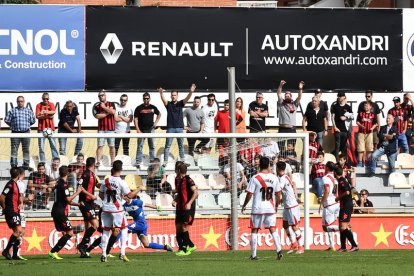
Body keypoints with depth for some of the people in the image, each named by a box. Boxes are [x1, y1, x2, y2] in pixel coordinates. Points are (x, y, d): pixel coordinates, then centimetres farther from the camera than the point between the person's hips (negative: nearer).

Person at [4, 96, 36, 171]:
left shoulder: (29, 111, 9)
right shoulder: (12, 111, 4)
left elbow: (33, 120, 14)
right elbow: (7, 120, 3)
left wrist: (27, 126, 11)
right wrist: (13, 126, 6)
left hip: (26, 133, 2)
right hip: (15, 133, -2)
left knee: (26, 150, 5)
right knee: (14, 149, -2)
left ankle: (26, 165, 11)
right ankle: (13, 165, 0)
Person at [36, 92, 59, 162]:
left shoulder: (51, 104, 9)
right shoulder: (39, 105, 6)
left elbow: (54, 112, -11)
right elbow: (37, 116, -4)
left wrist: (46, 112, -25)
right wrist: (47, 116, -9)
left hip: (50, 127, 1)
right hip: (41, 128, 0)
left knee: (53, 145, -2)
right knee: (41, 146, -1)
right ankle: (42, 161, 2)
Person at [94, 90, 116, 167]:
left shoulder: (111, 104, 8)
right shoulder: (97, 106, 10)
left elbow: (113, 112, -11)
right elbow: (97, 116, -6)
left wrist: (104, 107, -5)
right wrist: (107, 112, -6)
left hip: (110, 128, 0)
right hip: (101, 128, 0)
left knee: (112, 146, 3)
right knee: (100, 145, -5)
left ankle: (113, 161, 8)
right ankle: (98, 161, -7)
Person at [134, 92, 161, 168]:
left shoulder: (153, 107, 6)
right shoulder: (139, 108, -3)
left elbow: (159, 114, 23)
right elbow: (135, 119, -4)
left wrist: (156, 122, 6)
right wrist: (138, 130, -12)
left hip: (150, 129, 3)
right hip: (141, 130, -3)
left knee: (152, 146, 8)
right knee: (140, 146, -2)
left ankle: (152, 161, 17)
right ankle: (138, 162, -1)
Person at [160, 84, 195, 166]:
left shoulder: (180, 103, 7)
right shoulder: (168, 104, 4)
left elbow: (187, 99, -9)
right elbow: (163, 99, -15)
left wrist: (191, 92, -30)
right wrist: (161, 94, -38)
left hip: (179, 128, 1)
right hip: (170, 128, -1)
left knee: (181, 145, 7)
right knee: (167, 145, -2)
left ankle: (182, 160, 13)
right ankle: (165, 161, -2)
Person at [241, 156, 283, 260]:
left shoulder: (255, 178, -9)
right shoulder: (274, 178, 1)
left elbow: (249, 194, -8)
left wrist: (244, 205, 7)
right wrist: (277, 205, 24)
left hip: (258, 208, -2)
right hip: (270, 208, 2)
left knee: (254, 230, 8)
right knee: (273, 230, 4)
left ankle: (253, 254, 9)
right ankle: (279, 250, -11)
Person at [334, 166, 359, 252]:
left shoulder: (342, 181, -14)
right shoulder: (342, 181, 16)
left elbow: (347, 192, -25)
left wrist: (338, 198, -12)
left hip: (346, 207, -10)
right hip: (344, 207, 10)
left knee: (343, 227, -14)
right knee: (342, 227, 14)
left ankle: (354, 245, -17)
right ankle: (343, 247, 19)